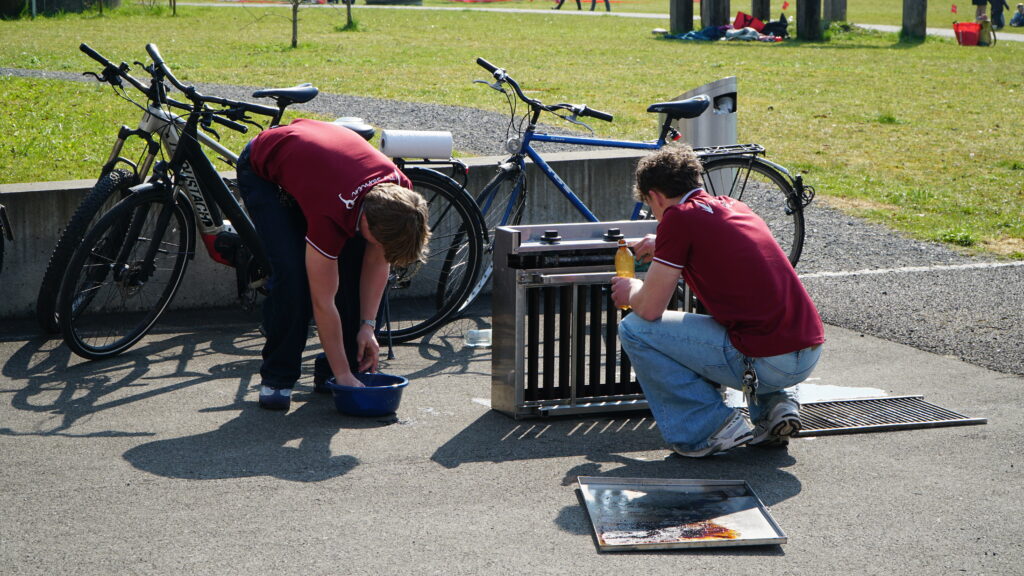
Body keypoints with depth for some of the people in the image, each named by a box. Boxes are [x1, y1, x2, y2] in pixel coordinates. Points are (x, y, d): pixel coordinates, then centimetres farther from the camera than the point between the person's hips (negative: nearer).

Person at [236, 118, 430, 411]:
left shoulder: (400, 194, -26)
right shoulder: (331, 215, -42)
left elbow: (378, 261, -7)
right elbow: (323, 303, -31)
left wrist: (367, 326, -10)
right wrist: (343, 376, -26)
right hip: (263, 173, -6)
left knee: (355, 265, -9)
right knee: (292, 272, -22)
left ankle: (352, 364, 5)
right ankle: (277, 377, -7)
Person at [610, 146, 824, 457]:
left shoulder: (678, 217, -6)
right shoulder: (732, 206, 16)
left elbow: (650, 309, -5)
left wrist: (632, 291, 17)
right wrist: (663, 248, 48)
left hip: (765, 362, -8)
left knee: (635, 330, 2)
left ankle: (707, 428, 3)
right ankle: (776, 401, 17)